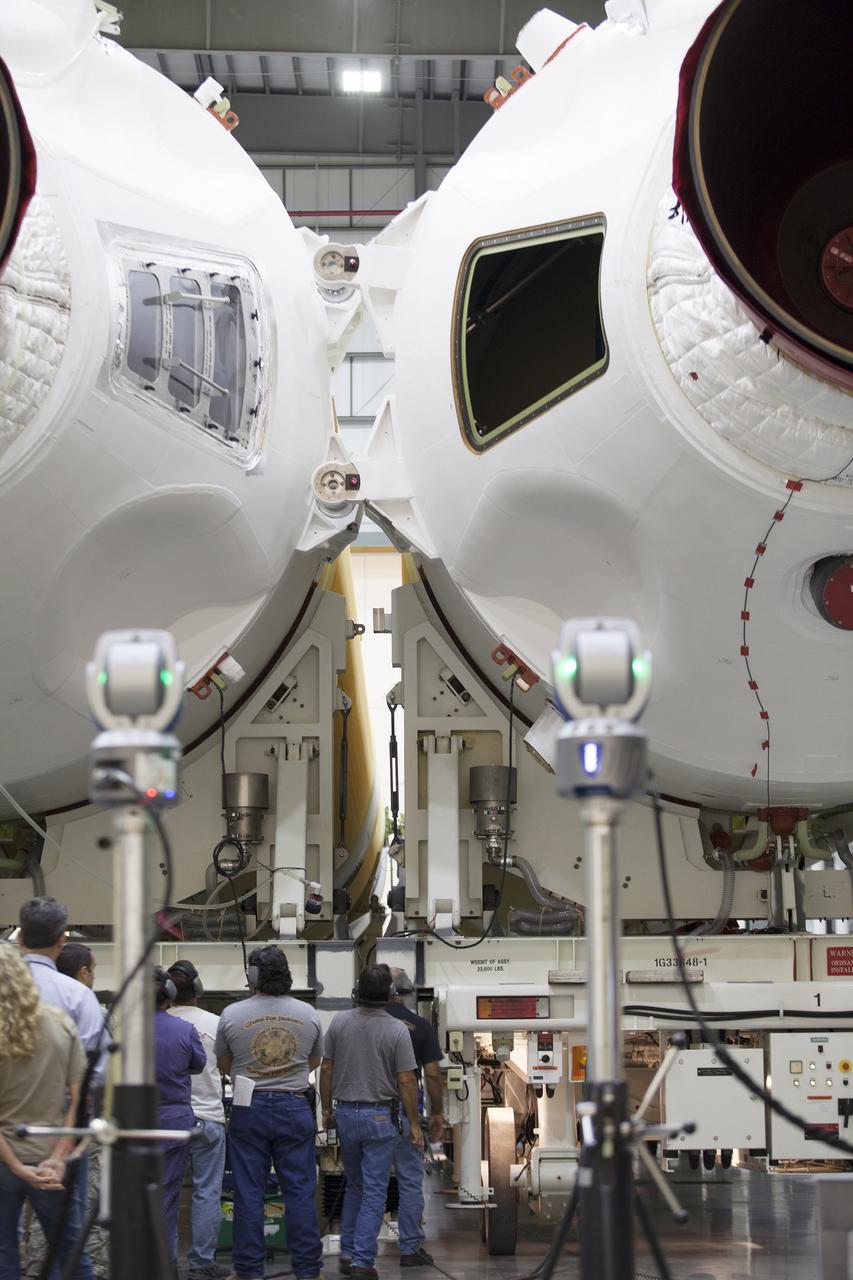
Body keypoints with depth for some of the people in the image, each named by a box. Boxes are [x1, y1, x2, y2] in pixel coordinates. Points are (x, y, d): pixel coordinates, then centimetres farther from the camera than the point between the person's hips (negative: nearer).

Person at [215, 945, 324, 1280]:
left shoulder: (233, 1014, -5)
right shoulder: (307, 1014, 1)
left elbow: (223, 1064, 8)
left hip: (249, 1110, -1)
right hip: (295, 1108, 1)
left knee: (249, 1192, 5)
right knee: (300, 1192, 5)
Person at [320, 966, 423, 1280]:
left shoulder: (339, 1022, -5)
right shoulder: (396, 1030, -13)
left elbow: (327, 1070, 0)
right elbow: (406, 1081, -11)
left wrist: (327, 1109, 13)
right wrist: (414, 1124, -3)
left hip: (345, 1113, 4)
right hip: (380, 1116, -4)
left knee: (354, 1185, 20)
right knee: (374, 1192, 1)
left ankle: (348, 1253, 20)